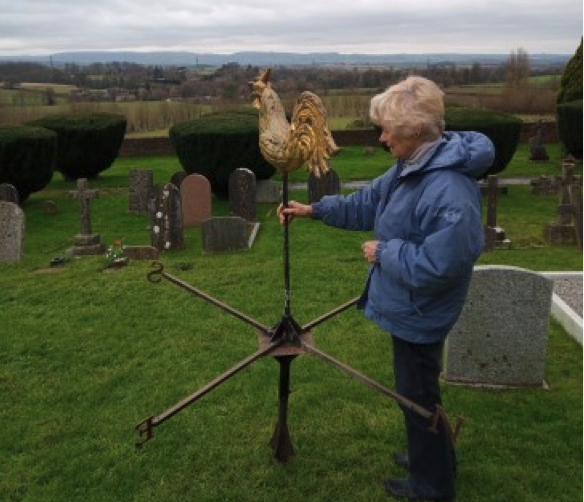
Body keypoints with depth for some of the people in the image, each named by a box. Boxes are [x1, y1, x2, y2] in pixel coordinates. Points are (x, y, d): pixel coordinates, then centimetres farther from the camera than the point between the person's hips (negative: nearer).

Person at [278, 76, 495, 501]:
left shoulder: (450, 191, -32)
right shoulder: (411, 167, 0)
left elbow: (437, 265, -33)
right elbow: (368, 203, 12)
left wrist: (383, 252, -20)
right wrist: (314, 210, 8)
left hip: (418, 314, -9)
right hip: (407, 305, 9)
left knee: (418, 395, 10)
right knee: (418, 389, 25)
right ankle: (434, 458, 48)